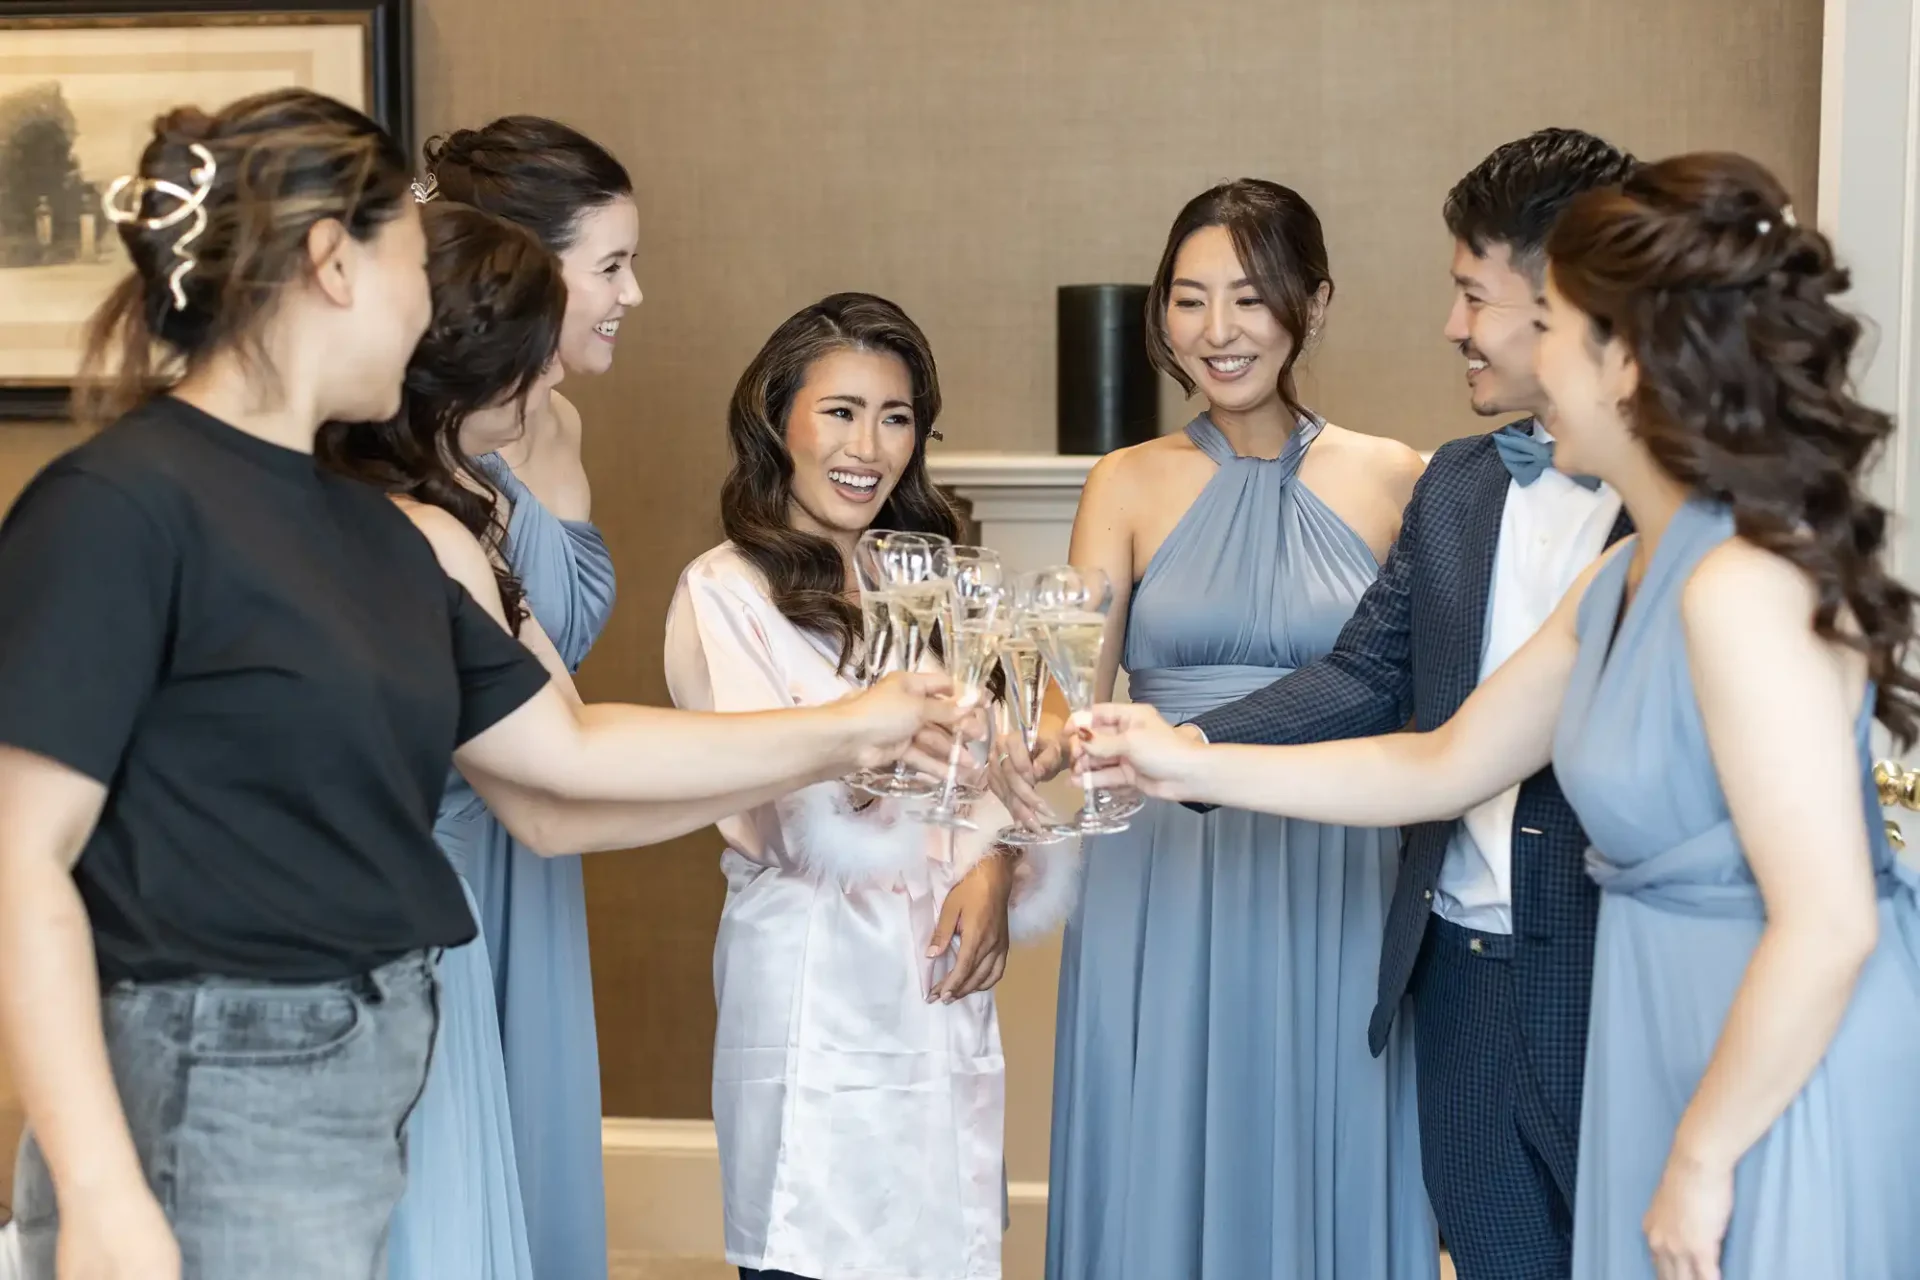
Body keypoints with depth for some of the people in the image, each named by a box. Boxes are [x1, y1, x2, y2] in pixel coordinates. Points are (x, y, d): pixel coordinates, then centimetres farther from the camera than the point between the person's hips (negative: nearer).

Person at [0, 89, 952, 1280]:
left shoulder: (367, 528, 11)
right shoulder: (116, 509, -14)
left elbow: (566, 750, 16)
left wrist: (845, 731, 19)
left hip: (371, 1086, 8)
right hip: (213, 1110, -8)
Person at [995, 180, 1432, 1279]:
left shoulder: (1395, 483, 2)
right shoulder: (1129, 486, 4)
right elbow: (1074, 690, -4)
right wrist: (1041, 752, -26)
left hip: (1338, 902, -1)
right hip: (1162, 898, 1)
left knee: (1328, 1183, 8)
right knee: (1161, 1183, 8)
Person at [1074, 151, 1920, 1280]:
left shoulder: (1744, 588, -22)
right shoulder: (1623, 584, 7)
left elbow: (1827, 923, -25)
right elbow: (1442, 766, 15)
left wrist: (1702, 1158, -16)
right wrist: (1196, 767, 13)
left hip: (1781, 1081, -9)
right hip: (1683, 1046, 9)